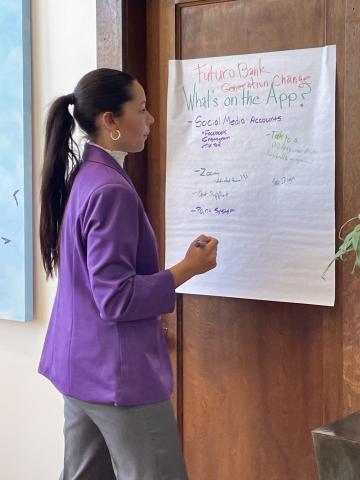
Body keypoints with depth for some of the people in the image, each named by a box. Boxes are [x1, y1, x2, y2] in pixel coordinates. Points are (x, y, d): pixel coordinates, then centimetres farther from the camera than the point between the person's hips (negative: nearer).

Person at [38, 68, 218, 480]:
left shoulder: (84, 175, 8)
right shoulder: (111, 190, -21)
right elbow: (115, 299, -23)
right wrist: (188, 268, -15)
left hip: (83, 364, 9)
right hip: (117, 372, -9)